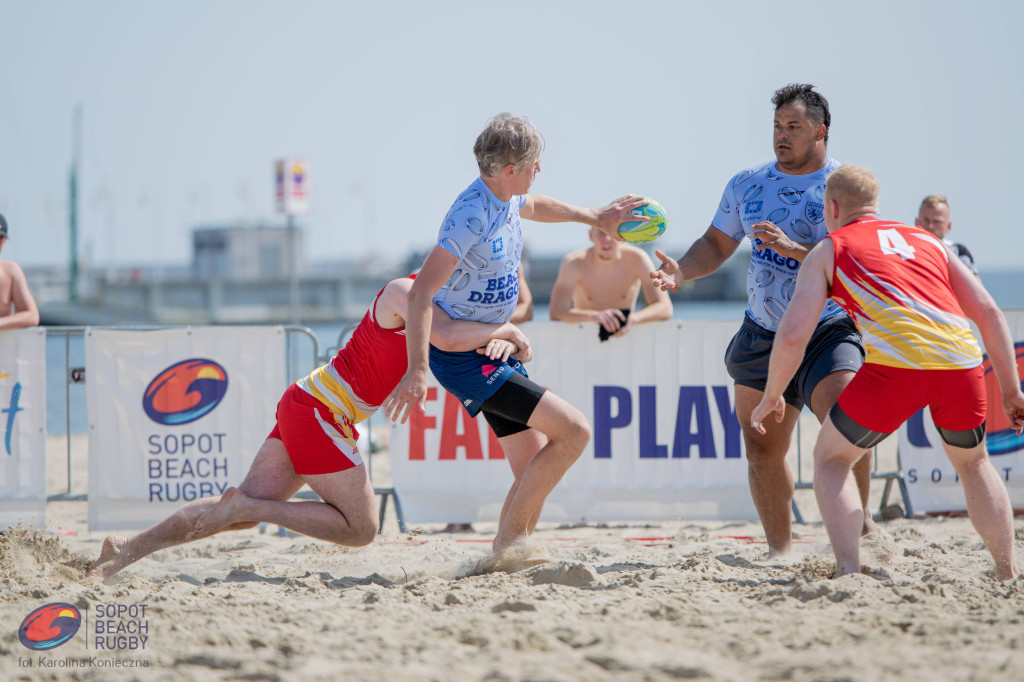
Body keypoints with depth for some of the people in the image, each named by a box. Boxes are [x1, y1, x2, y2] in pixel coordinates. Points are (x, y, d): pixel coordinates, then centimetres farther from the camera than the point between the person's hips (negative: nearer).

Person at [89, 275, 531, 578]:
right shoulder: (403, 292, -12)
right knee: (360, 529, -6)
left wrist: (502, 344, -6)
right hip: (320, 410, -10)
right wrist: (503, 330, -14)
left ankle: (128, 550, 1)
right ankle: (245, 505, -10)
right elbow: (449, 338, -29)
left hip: (302, 405, 10)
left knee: (243, 513, 4)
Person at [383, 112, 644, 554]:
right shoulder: (471, 216, -25)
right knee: (573, 431, -15)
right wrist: (418, 371, -38)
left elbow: (534, 206, 31)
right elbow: (421, 293, -31)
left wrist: (595, 217, 39)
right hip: (462, 355, -10)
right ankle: (508, 541, -9)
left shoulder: (507, 199, 3)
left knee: (536, 471, 8)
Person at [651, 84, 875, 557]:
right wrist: (681, 271, -5)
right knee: (762, 449, 7)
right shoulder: (748, 185, 8)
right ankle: (780, 550, 20)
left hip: (828, 332, -5)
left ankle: (859, 521, -9)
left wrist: (795, 249, -29)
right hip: (762, 336, 5)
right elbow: (716, 245, 15)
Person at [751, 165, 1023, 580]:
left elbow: (792, 337, 10)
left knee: (831, 458, 18)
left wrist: (771, 397, 25)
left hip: (897, 364, -4)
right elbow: (987, 312, 22)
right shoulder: (927, 241, 30)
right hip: (961, 360, 4)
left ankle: (848, 573, 0)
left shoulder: (827, 253, 19)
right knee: (973, 462, 31)